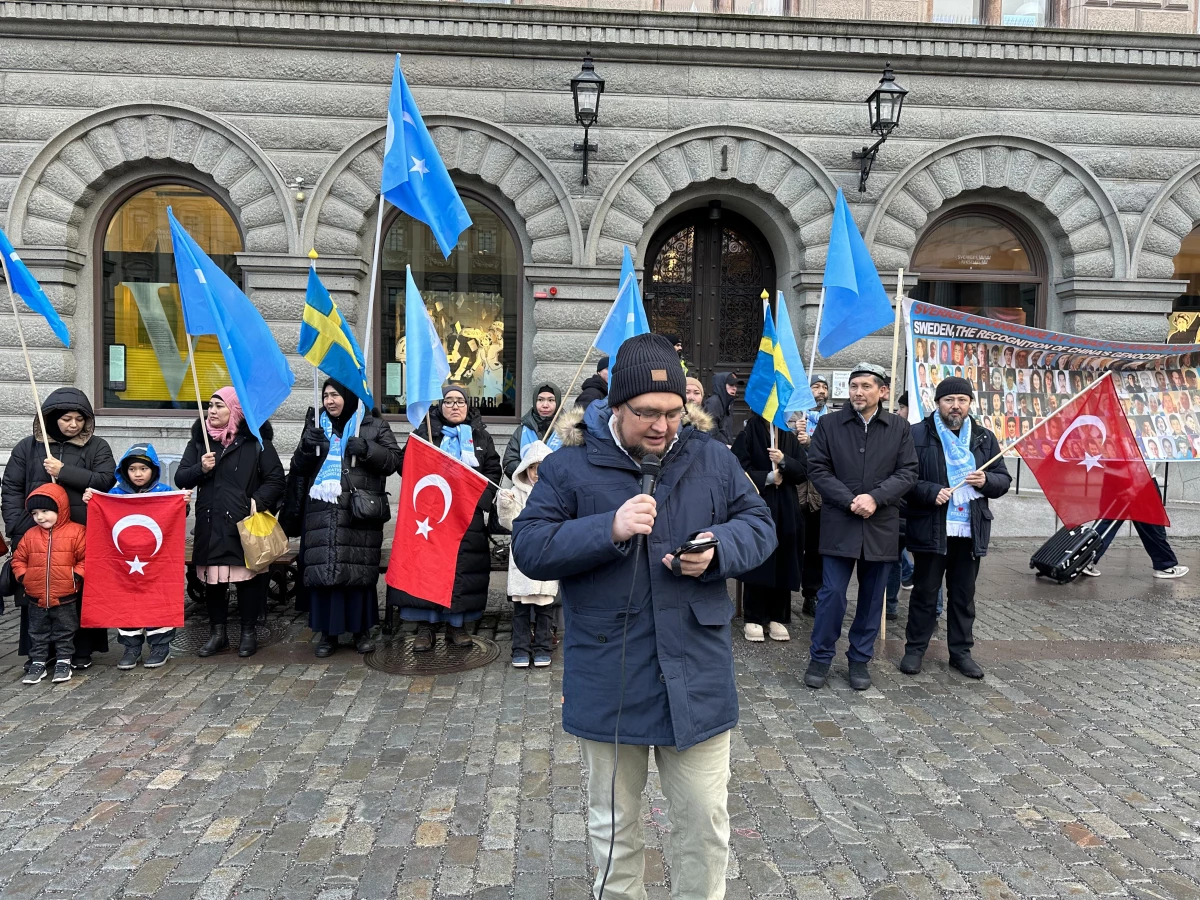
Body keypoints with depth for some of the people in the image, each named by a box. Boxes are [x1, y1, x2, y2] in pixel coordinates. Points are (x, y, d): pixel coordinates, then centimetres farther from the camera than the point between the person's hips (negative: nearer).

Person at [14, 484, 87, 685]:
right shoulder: (30, 535, 4)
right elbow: (19, 559, 12)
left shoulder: (76, 531, -9)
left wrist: (76, 576, -17)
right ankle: (38, 662, 26)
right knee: (37, 634, 14)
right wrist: (23, 576, -1)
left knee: (64, 633, 9)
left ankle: (63, 662, 21)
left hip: (65, 598, -4)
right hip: (36, 599, 4)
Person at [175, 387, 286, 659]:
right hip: (210, 524, 3)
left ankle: (248, 633, 16)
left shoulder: (255, 441, -1)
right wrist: (200, 469, -10)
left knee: (247, 577, 2)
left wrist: (258, 501, -16)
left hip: (244, 524, -3)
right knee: (212, 578, 8)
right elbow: (180, 479, 9)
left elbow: (275, 479, -2)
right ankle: (217, 633, 22)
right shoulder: (199, 440, 10)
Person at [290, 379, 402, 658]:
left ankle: (361, 630, 12)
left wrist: (367, 449, -16)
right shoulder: (316, 425, 16)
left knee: (360, 569, -2)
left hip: (360, 512, -2)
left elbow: (395, 459, 0)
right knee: (322, 569, -2)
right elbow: (298, 468, 14)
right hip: (323, 512, 3)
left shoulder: (374, 425, 6)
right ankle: (327, 632, 9)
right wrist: (307, 448, -6)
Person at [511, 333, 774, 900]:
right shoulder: (570, 466, -5)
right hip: (608, 681, -1)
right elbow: (528, 548, -9)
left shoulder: (713, 460, 3)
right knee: (613, 823, 17)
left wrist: (717, 549, -15)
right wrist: (609, 530, -23)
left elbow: (760, 526, 7)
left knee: (704, 821, 14)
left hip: (696, 678, 2)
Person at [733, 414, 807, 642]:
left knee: (783, 564, 4)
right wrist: (768, 477, -12)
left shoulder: (789, 438, 11)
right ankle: (753, 619, 7)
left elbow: (804, 471, 5)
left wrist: (784, 461, -11)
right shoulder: (747, 435, -2)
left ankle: (777, 618, 14)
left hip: (786, 510, 4)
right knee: (758, 563, -2)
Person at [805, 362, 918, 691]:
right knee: (832, 593, -1)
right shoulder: (830, 424, 1)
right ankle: (820, 657, 15)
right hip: (839, 524, -2)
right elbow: (817, 469, -3)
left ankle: (860, 659, 24)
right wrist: (850, 501, -14)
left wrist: (875, 497, -14)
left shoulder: (899, 428, 5)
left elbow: (908, 472, 1)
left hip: (881, 525, 2)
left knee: (872, 596, 10)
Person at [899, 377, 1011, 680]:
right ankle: (914, 649, 19)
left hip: (971, 531, 4)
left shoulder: (984, 438, 10)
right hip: (930, 530, -4)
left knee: (964, 595, 13)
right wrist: (931, 492, -23)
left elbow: (1004, 480, 13)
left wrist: (987, 481, -9)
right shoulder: (917, 434, -4)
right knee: (925, 593, 7)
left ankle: (961, 651, 25)